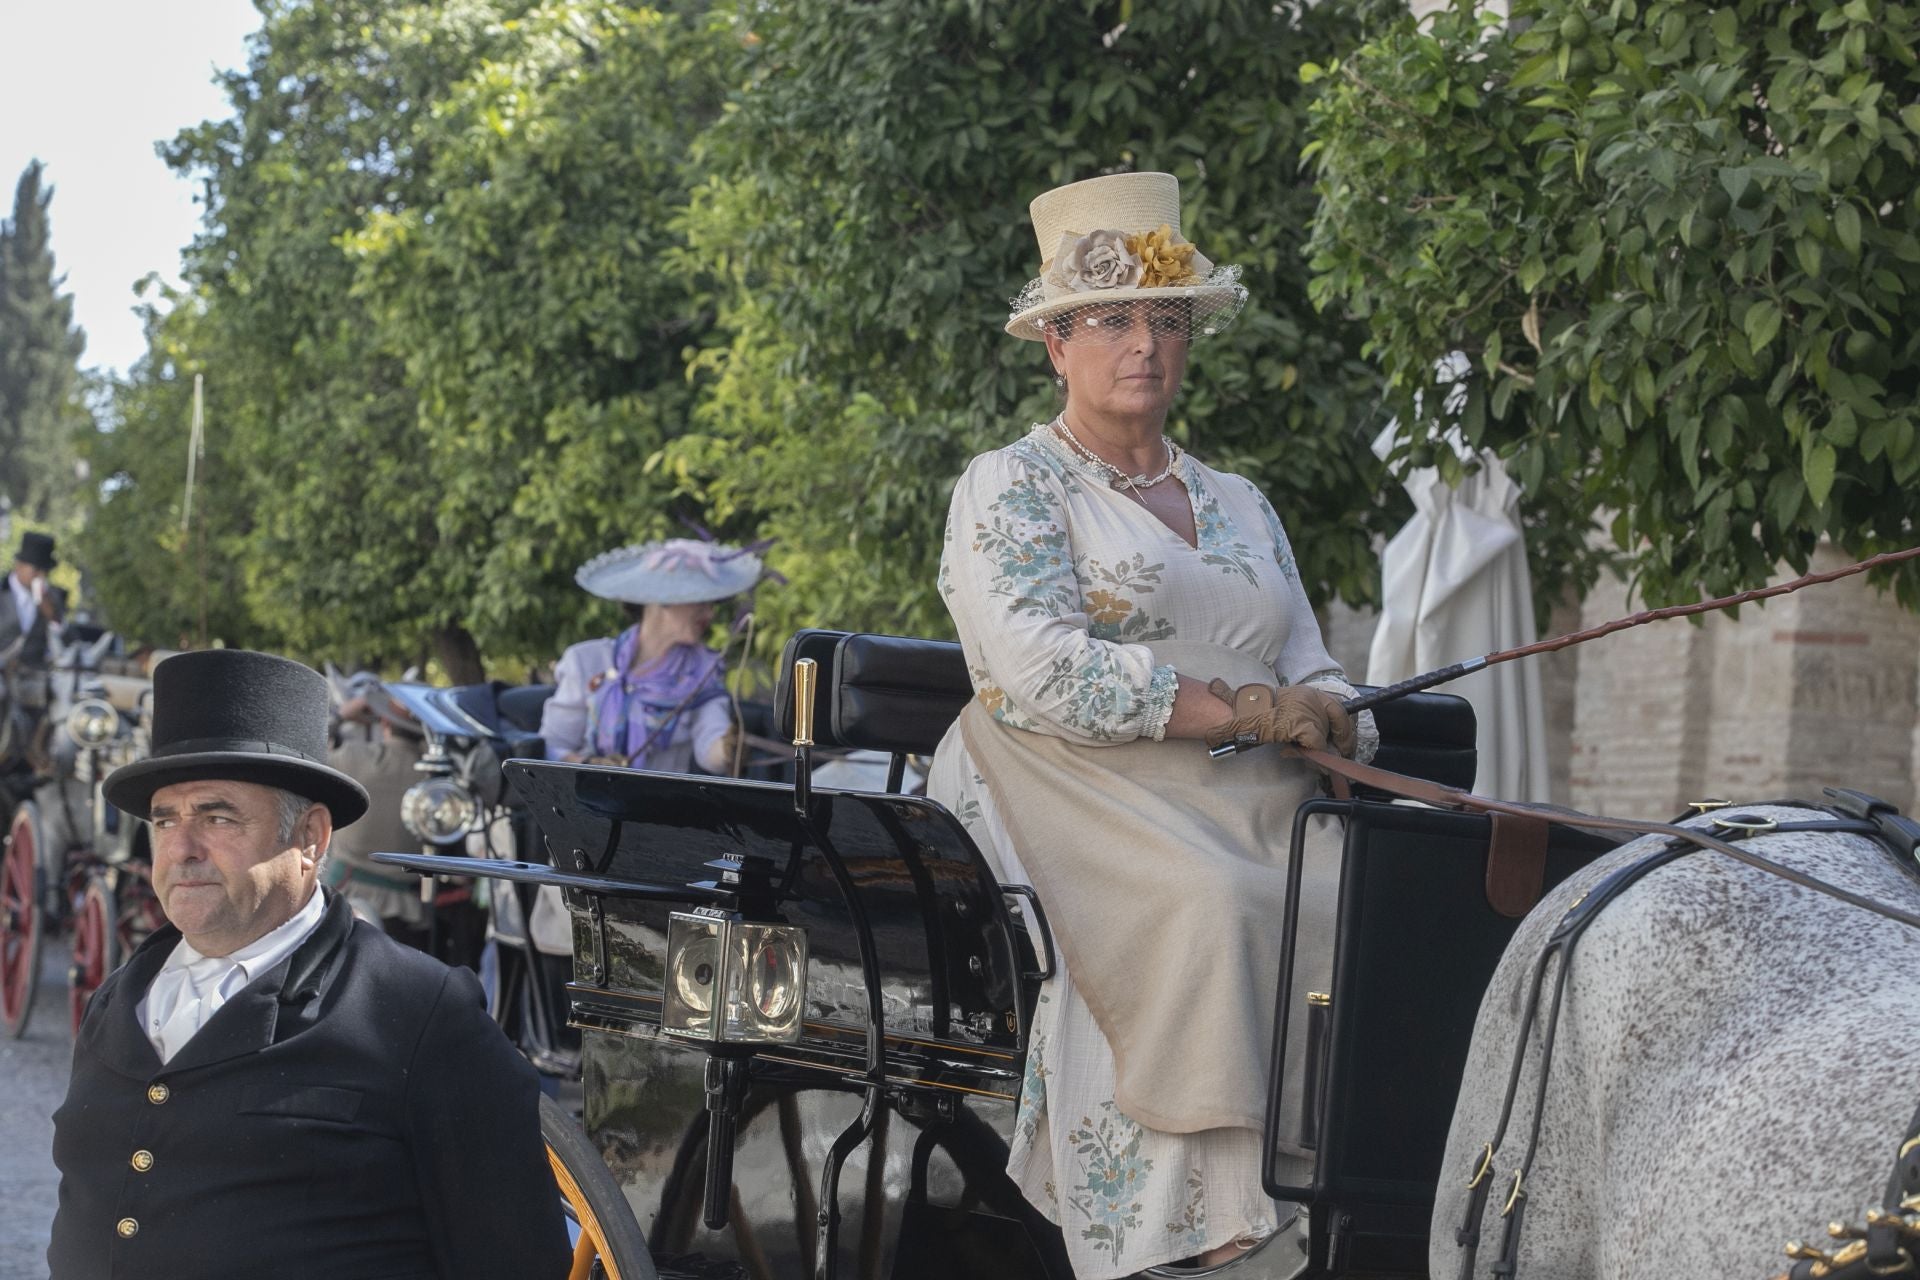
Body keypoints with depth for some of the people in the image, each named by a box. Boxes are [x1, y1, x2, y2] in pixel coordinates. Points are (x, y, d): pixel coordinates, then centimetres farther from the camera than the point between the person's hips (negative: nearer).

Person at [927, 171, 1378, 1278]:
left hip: (1247, 810, 6)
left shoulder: (1241, 506, 25)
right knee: (1211, 905, -34)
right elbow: (1041, 671, -10)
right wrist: (1238, 710, -14)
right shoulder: (1011, 487, 6)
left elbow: (1309, 672, 18)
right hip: (1079, 797, -5)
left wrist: (1332, 726, -7)